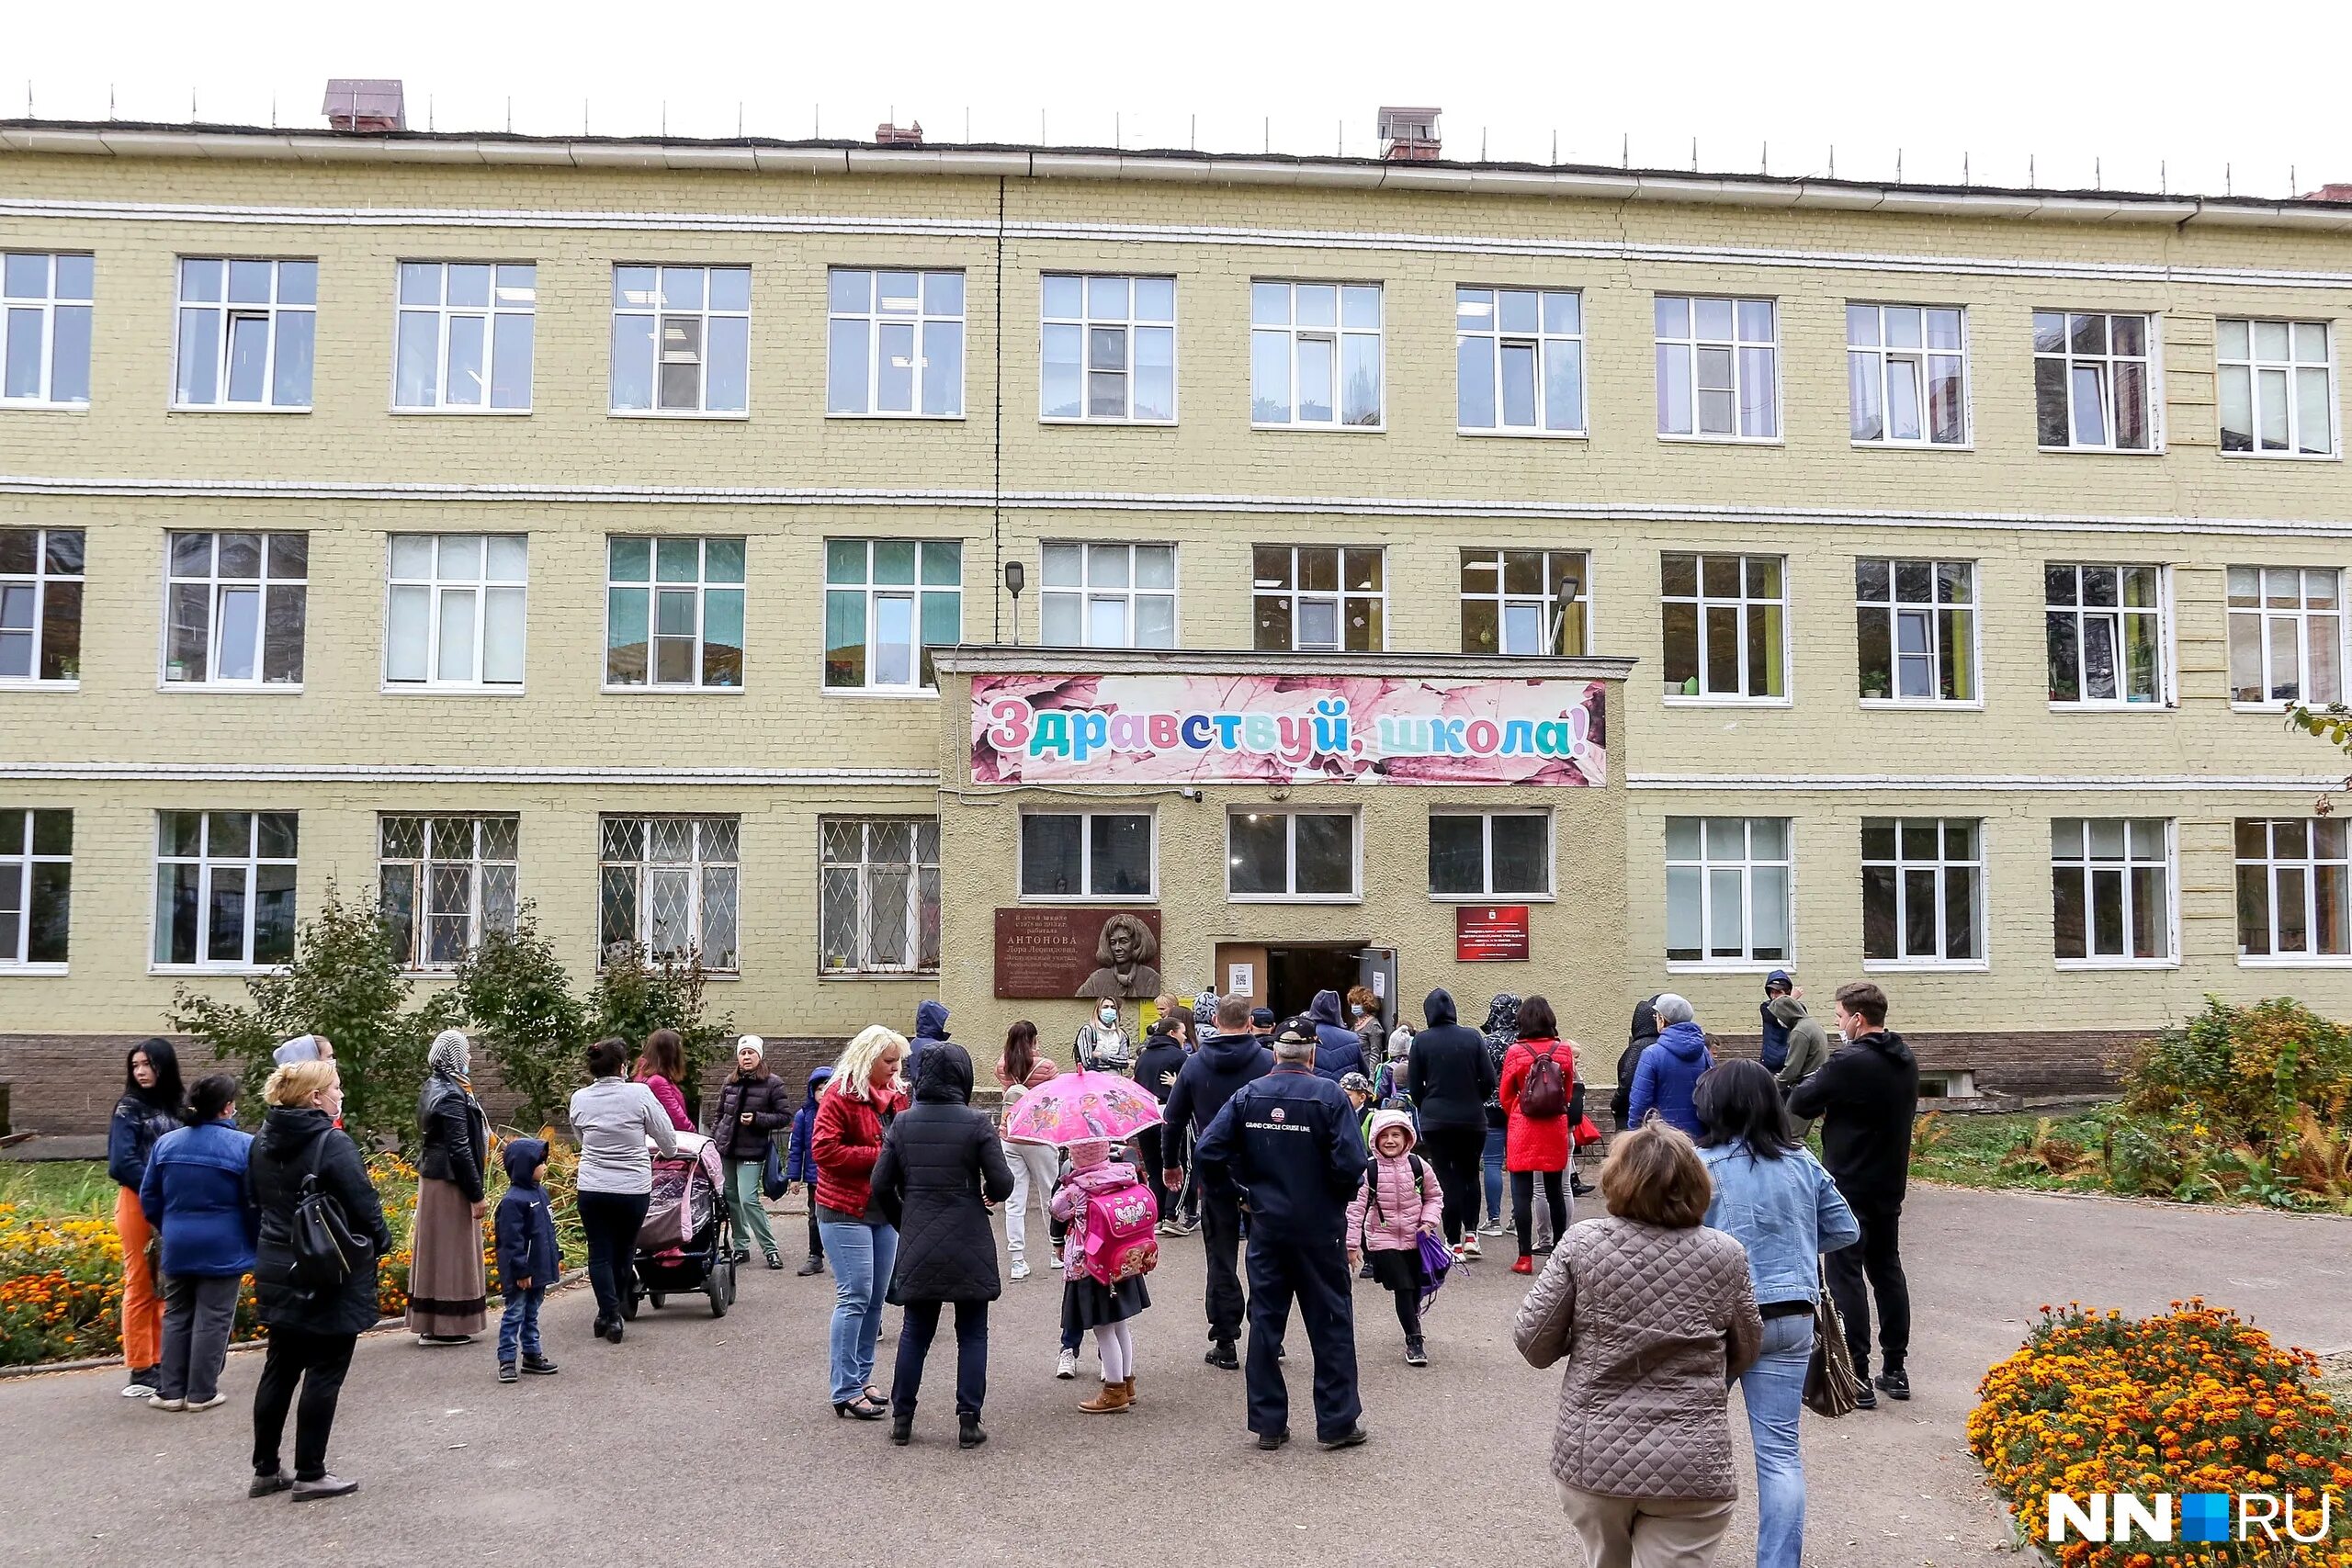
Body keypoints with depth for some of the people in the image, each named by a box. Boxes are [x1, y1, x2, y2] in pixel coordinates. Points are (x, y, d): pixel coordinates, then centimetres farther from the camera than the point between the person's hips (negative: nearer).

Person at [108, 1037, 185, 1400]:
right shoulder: (129, 1108, -2)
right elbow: (122, 1162, -10)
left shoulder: (180, 1104, 9)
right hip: (138, 1203, -4)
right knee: (141, 1287, -2)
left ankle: (160, 1365, 18)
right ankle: (139, 1373, 3)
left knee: (167, 1287, 9)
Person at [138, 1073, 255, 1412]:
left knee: (176, 1316, 16)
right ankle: (201, 1392, 9)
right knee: (213, 1319, 5)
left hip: (177, 1247, 5)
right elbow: (256, 1203, -11)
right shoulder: (244, 1146, -14)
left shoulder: (166, 1143, 2)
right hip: (223, 1249, -5)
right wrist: (256, 1242, 6)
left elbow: (149, 1199, 9)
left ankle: (170, 1390, 18)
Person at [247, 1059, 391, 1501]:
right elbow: (363, 1204, -16)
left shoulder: (263, 1141, 6)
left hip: (277, 1271, 8)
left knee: (279, 1369, 16)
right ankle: (310, 1475, 7)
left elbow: (256, 1203, 13)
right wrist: (381, 1241, 2)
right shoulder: (333, 1143, -19)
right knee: (324, 1373, 2)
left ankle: (265, 1469, 23)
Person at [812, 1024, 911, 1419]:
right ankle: (845, 1392, -3)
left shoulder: (896, 1094, 11)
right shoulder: (840, 1096, -11)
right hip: (846, 1211, -8)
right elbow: (825, 1149, -18)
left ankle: (860, 1380, 20)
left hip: (885, 1210, 8)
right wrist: (879, 1155, -18)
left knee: (875, 1298, 11)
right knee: (855, 1297, -9)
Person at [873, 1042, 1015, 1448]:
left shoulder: (902, 1122, 0)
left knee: (915, 1331, 14)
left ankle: (902, 1418, 17)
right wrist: (990, 1194, 13)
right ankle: (968, 1422, 6)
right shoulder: (976, 1123, -9)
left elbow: (881, 1185, 2)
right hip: (969, 1245, -3)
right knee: (972, 1334, 8)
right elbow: (1002, 1183, -10)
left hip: (917, 1246, 3)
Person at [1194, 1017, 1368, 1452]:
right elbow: (1351, 1164, -18)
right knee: (1330, 1323, 8)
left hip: (1266, 1225, 3)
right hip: (1320, 1228, -3)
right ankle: (1338, 1422, 12)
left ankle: (1268, 1423, 15)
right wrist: (1340, 1196, 2)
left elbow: (1208, 1150, -7)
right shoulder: (1329, 1095, -12)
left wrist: (1243, 1188, 6)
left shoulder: (1248, 1095, -2)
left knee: (1265, 1321, 11)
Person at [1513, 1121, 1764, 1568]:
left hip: (1590, 1458, 1)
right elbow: (1744, 1354, 9)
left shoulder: (1582, 1243, -8)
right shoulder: (1725, 1255, -5)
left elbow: (1532, 1343, -4)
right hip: (1690, 1465, -1)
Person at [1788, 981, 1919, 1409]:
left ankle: (1857, 1377, -2)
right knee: (1888, 1270, 16)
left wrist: (1816, 1082, 7)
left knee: (1847, 1277, -3)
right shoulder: (1906, 1061, 7)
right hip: (1891, 1183, 8)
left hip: (1850, 1186, -8)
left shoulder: (1849, 1063, -21)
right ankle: (1895, 1369, 22)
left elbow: (1800, 1104, -14)